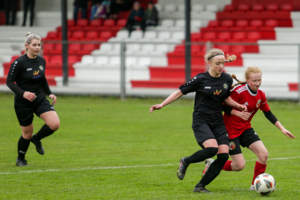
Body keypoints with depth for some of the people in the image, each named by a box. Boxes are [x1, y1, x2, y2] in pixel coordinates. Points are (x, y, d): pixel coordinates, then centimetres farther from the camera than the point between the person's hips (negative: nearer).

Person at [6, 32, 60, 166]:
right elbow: (9, 81, -13)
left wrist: (49, 93, 9)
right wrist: (23, 93, -26)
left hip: (40, 99, 5)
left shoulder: (41, 61, 3)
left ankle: (37, 139, 14)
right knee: (27, 133, 5)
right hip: (23, 103, -4)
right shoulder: (19, 63, -15)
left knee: (55, 124, -16)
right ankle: (20, 159, 33)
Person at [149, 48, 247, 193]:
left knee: (223, 155, -10)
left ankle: (200, 186, 4)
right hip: (201, 121, -5)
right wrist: (162, 105, -8)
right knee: (212, 148, -28)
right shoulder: (201, 79, -9)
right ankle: (186, 161, 2)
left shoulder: (227, 79, 4)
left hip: (218, 122, 5)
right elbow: (180, 92, -2)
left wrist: (238, 106, 3)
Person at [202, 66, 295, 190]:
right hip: (230, 131, -7)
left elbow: (268, 114, 11)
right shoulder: (239, 91, -21)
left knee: (263, 154, -11)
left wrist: (282, 129, 6)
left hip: (245, 129, 7)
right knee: (239, 165, -9)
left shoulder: (261, 95, 1)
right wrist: (239, 113, -30)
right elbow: (225, 107, -16)